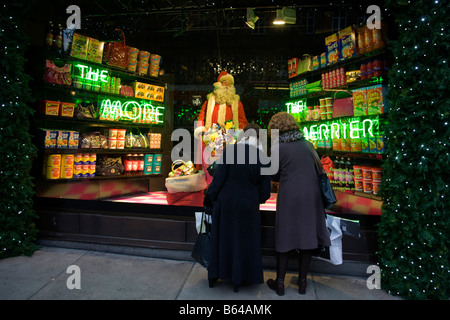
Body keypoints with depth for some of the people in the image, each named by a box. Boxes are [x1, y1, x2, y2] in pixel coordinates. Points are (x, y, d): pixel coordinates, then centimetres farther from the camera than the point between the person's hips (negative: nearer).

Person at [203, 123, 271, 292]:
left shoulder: (230, 150, -16)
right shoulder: (263, 159, -9)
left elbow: (218, 178, -15)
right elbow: (265, 192, -5)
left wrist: (209, 197, 1)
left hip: (225, 203, 0)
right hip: (248, 207, 1)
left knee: (221, 238, 18)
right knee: (244, 240, 17)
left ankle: (214, 275, 32)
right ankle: (238, 280, 29)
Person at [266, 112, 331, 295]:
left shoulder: (277, 148, -10)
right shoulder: (307, 144, 3)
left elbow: (275, 177, -1)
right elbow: (316, 168, 12)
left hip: (289, 197, -4)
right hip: (310, 195, 4)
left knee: (284, 238, 9)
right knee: (306, 235, 14)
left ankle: (280, 283, 20)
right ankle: (302, 282, 26)